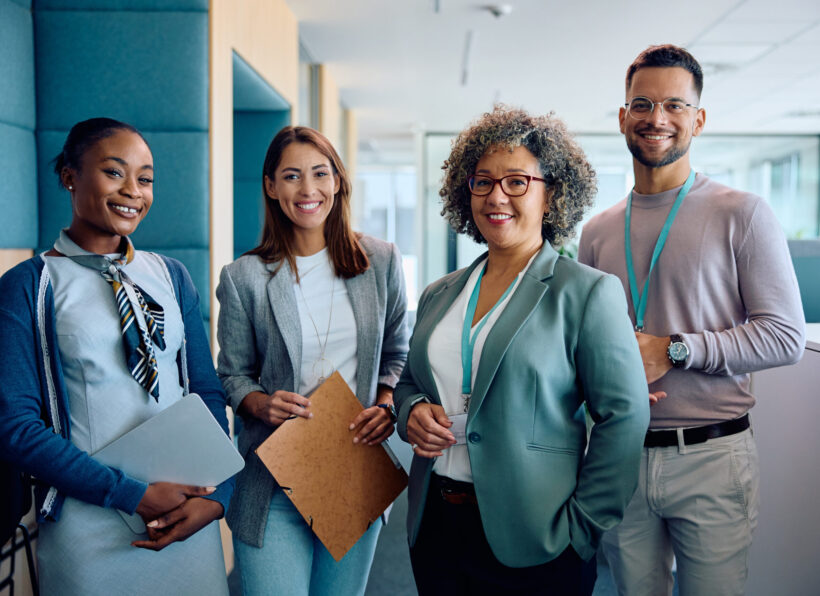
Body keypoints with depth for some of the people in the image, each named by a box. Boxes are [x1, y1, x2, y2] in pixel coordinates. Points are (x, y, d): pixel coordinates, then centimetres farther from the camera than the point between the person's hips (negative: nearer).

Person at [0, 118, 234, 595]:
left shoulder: (172, 277, 7)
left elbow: (208, 392, 7)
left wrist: (217, 493, -8)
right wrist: (133, 495, -17)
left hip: (189, 518, 4)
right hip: (88, 527, -4)